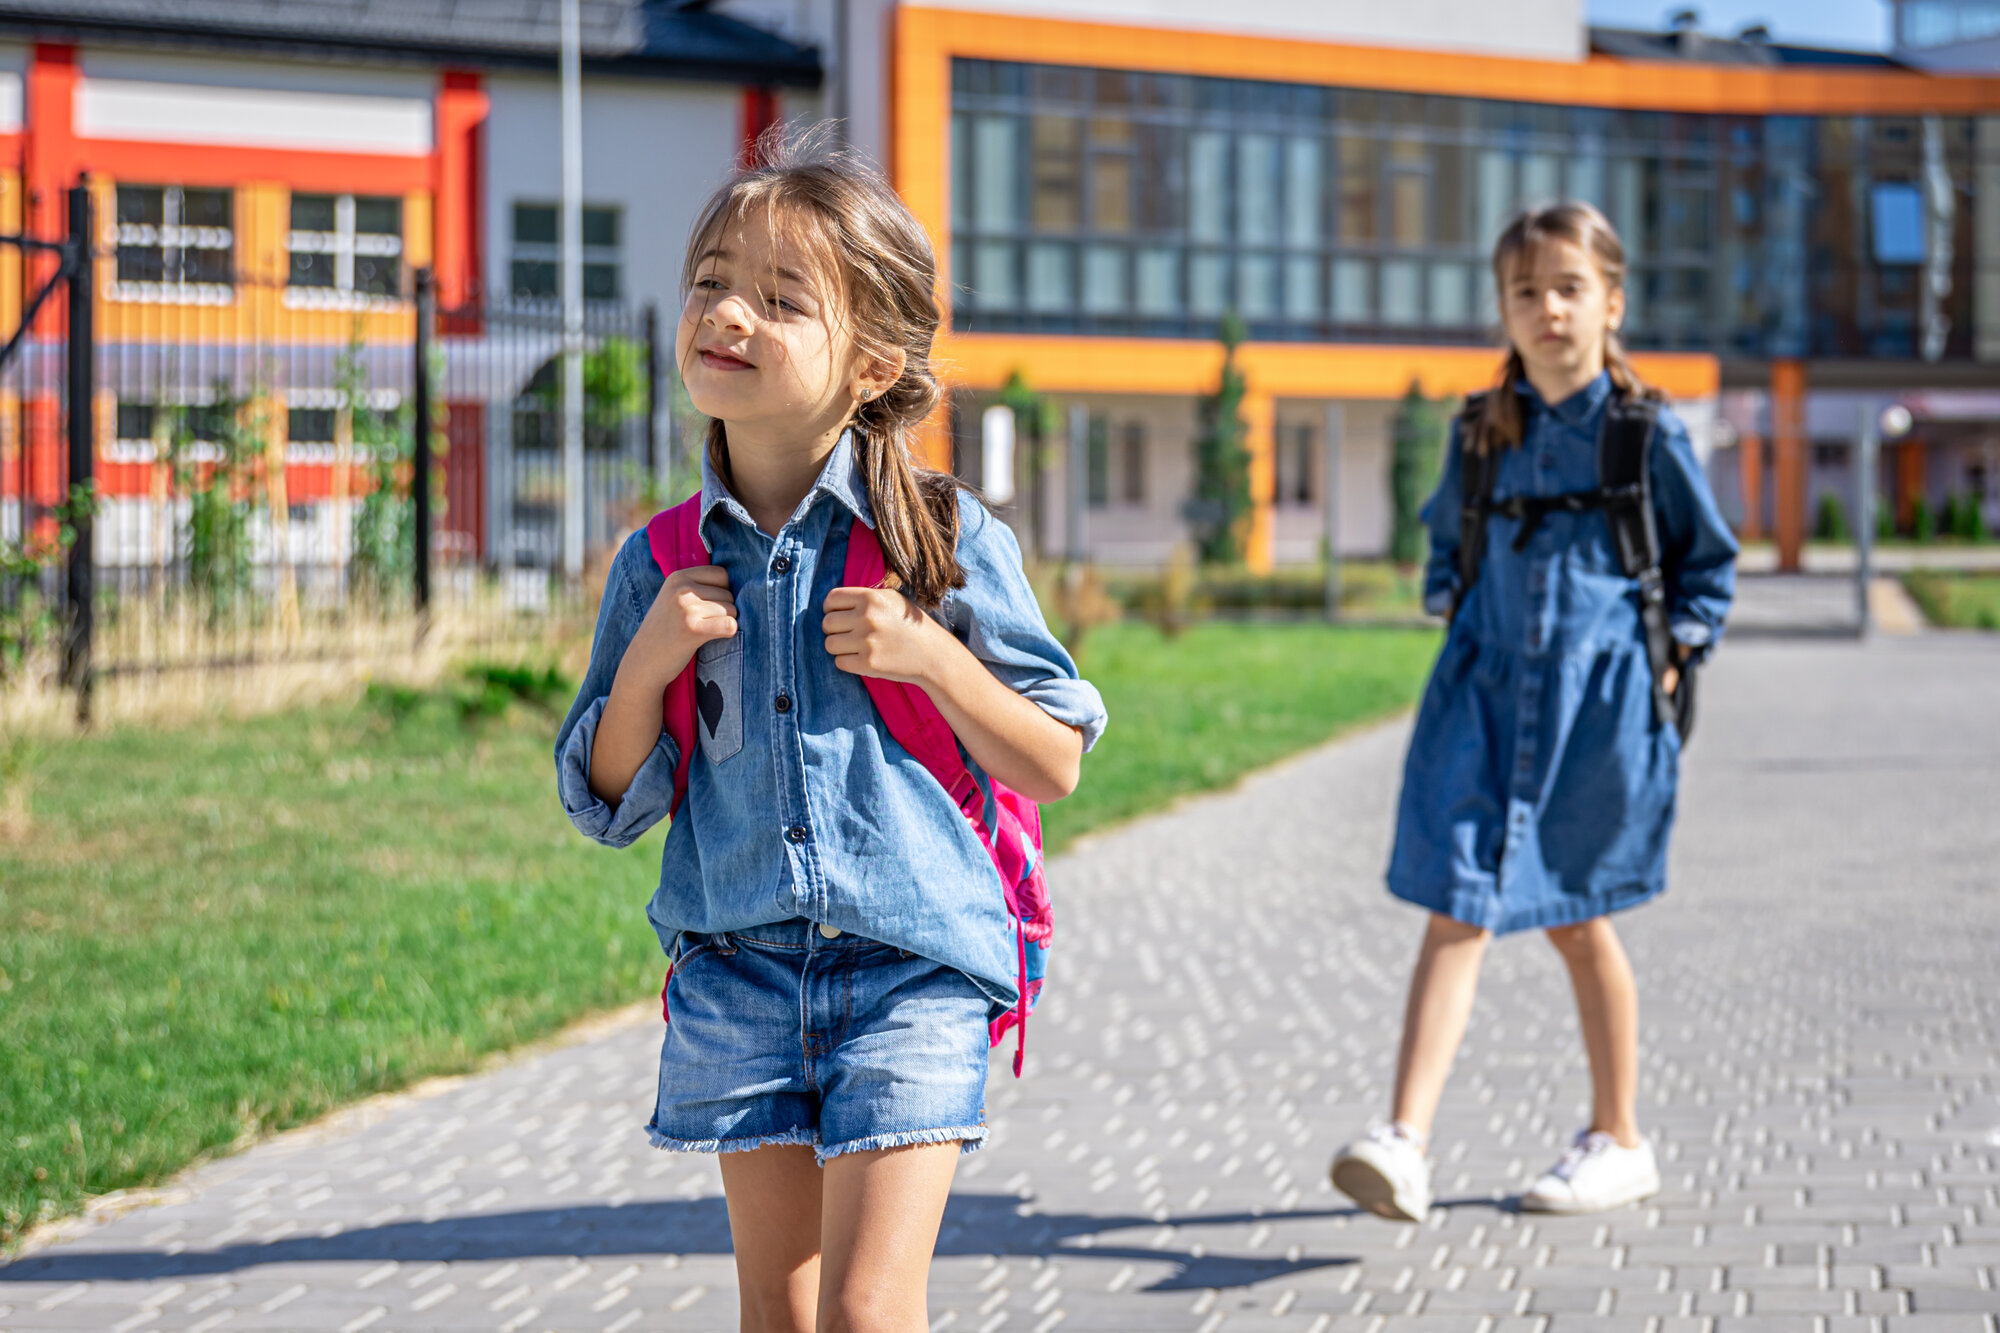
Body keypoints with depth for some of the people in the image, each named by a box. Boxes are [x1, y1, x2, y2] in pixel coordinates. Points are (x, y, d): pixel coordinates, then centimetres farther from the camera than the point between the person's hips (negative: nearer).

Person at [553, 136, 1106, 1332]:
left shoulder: (947, 543, -5)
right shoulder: (662, 565, 3)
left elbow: (1056, 765, -1)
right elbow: (607, 806, 7)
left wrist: (933, 659, -16)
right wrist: (646, 665, -9)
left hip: (913, 973, -3)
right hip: (738, 973, 3)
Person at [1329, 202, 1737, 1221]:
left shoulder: (1647, 434, -2)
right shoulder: (1481, 432, 6)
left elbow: (1709, 564, 10)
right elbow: (1444, 536, 25)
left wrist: (1671, 658, 1)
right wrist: (1450, 606, 10)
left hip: (1598, 699, -2)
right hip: (1487, 687, 2)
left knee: (1576, 922, 9)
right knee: (1457, 911, -10)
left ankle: (1619, 1141, 26)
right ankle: (1404, 1143, -18)